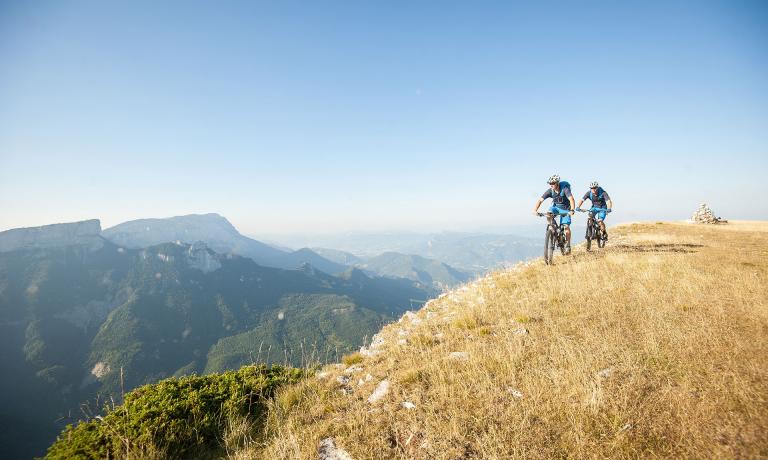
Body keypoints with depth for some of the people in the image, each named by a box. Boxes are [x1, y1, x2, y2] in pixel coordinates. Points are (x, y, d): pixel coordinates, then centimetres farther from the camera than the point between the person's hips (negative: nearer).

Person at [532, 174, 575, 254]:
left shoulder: (564, 189, -28)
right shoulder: (550, 191, -19)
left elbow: (571, 199, -41)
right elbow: (540, 200, -23)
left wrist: (572, 210, -58)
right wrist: (535, 210, -39)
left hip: (565, 209, -3)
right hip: (556, 207, 3)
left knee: (566, 226, -14)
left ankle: (568, 246, -1)